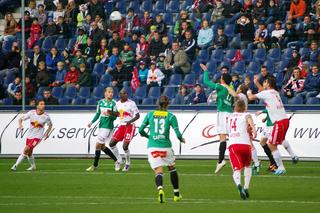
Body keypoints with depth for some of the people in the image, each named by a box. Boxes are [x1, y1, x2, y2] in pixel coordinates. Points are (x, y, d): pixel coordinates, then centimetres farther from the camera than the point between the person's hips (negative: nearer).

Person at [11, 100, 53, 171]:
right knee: (29, 152, 15)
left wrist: (47, 133, -3)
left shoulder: (46, 116, -11)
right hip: (30, 135, 4)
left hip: (38, 136, -4)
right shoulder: (31, 113, -8)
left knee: (26, 150, -18)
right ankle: (33, 166, 39)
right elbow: (21, 119, -1)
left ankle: (16, 165, -11)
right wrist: (20, 125, -21)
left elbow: (50, 125, 8)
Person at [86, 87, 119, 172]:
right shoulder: (100, 102, 7)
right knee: (102, 146, 11)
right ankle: (117, 161, 22)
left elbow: (114, 117, -6)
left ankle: (95, 165, 3)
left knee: (98, 145, -8)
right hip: (101, 126, 7)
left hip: (108, 127, -7)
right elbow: (97, 114, 14)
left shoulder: (113, 103, -8)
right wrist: (92, 122, 3)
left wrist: (110, 114, -27)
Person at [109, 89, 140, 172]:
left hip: (130, 126, -7)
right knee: (112, 143, 0)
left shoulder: (131, 103, -12)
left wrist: (130, 121, -29)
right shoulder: (117, 103, 8)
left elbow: (137, 116, -13)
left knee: (125, 146, -15)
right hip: (121, 126, 7)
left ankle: (128, 163, 7)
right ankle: (119, 160, 18)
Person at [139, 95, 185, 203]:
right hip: (165, 146, 0)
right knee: (172, 168, 23)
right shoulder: (171, 116, -1)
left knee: (158, 171, -2)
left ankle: (160, 189, -33)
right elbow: (178, 133, -5)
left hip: (152, 147, 0)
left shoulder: (150, 114, 5)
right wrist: (181, 139, 17)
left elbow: (140, 130, 5)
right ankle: (176, 194, 28)